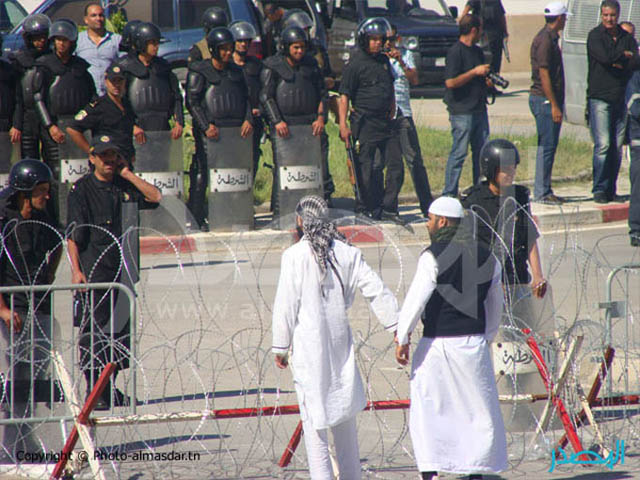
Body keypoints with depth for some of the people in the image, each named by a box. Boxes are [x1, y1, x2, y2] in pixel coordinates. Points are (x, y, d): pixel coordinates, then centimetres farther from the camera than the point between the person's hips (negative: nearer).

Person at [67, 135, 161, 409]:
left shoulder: (125, 187, 13)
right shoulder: (82, 190, -1)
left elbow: (155, 197, 0)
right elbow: (73, 234, -6)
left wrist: (127, 173, 0)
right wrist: (76, 270, -15)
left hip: (122, 271, 5)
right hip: (92, 271, -5)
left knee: (121, 331, 6)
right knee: (92, 331, -7)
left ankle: (110, 389, 17)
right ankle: (94, 392, -5)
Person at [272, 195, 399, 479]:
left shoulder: (295, 255, -10)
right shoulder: (347, 252, 3)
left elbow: (285, 305, -9)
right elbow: (376, 291, 2)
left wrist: (280, 347, -2)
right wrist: (398, 328, 6)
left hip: (307, 343, -5)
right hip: (339, 339, 5)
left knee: (313, 416, -2)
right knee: (344, 411, 15)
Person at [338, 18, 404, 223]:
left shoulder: (384, 61, 14)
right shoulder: (355, 64, -8)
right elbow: (344, 96, -11)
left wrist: (392, 107, 15)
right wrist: (343, 125, -17)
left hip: (385, 122, 7)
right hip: (365, 123, -7)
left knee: (395, 165, 3)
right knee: (366, 170, -2)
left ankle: (388, 208, 9)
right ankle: (364, 209, 7)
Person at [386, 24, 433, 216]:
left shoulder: (405, 54, 11)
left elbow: (414, 79, 1)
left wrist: (401, 62, -11)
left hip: (403, 114, 2)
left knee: (414, 160, -1)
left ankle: (427, 205, 2)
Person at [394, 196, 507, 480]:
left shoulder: (434, 256, -10)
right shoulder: (485, 257, 8)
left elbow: (416, 300, -13)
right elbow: (495, 305, 16)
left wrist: (402, 339, -6)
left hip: (437, 344, -4)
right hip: (474, 344, 4)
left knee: (426, 410, 3)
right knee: (478, 411, 11)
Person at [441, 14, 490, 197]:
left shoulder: (477, 51, 17)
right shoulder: (455, 52, -11)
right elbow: (450, 82, -20)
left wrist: (488, 80, 9)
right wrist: (475, 72, -17)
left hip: (479, 109, 8)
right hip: (462, 111, -8)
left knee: (482, 152, 9)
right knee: (459, 153, -7)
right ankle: (449, 194, -3)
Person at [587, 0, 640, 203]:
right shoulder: (595, 36, 0)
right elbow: (604, 57, -17)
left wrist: (618, 63, -12)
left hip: (621, 99, 4)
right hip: (599, 97, -4)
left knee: (617, 147, 3)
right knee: (603, 144, -11)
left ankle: (611, 190, 9)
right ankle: (599, 189, -7)